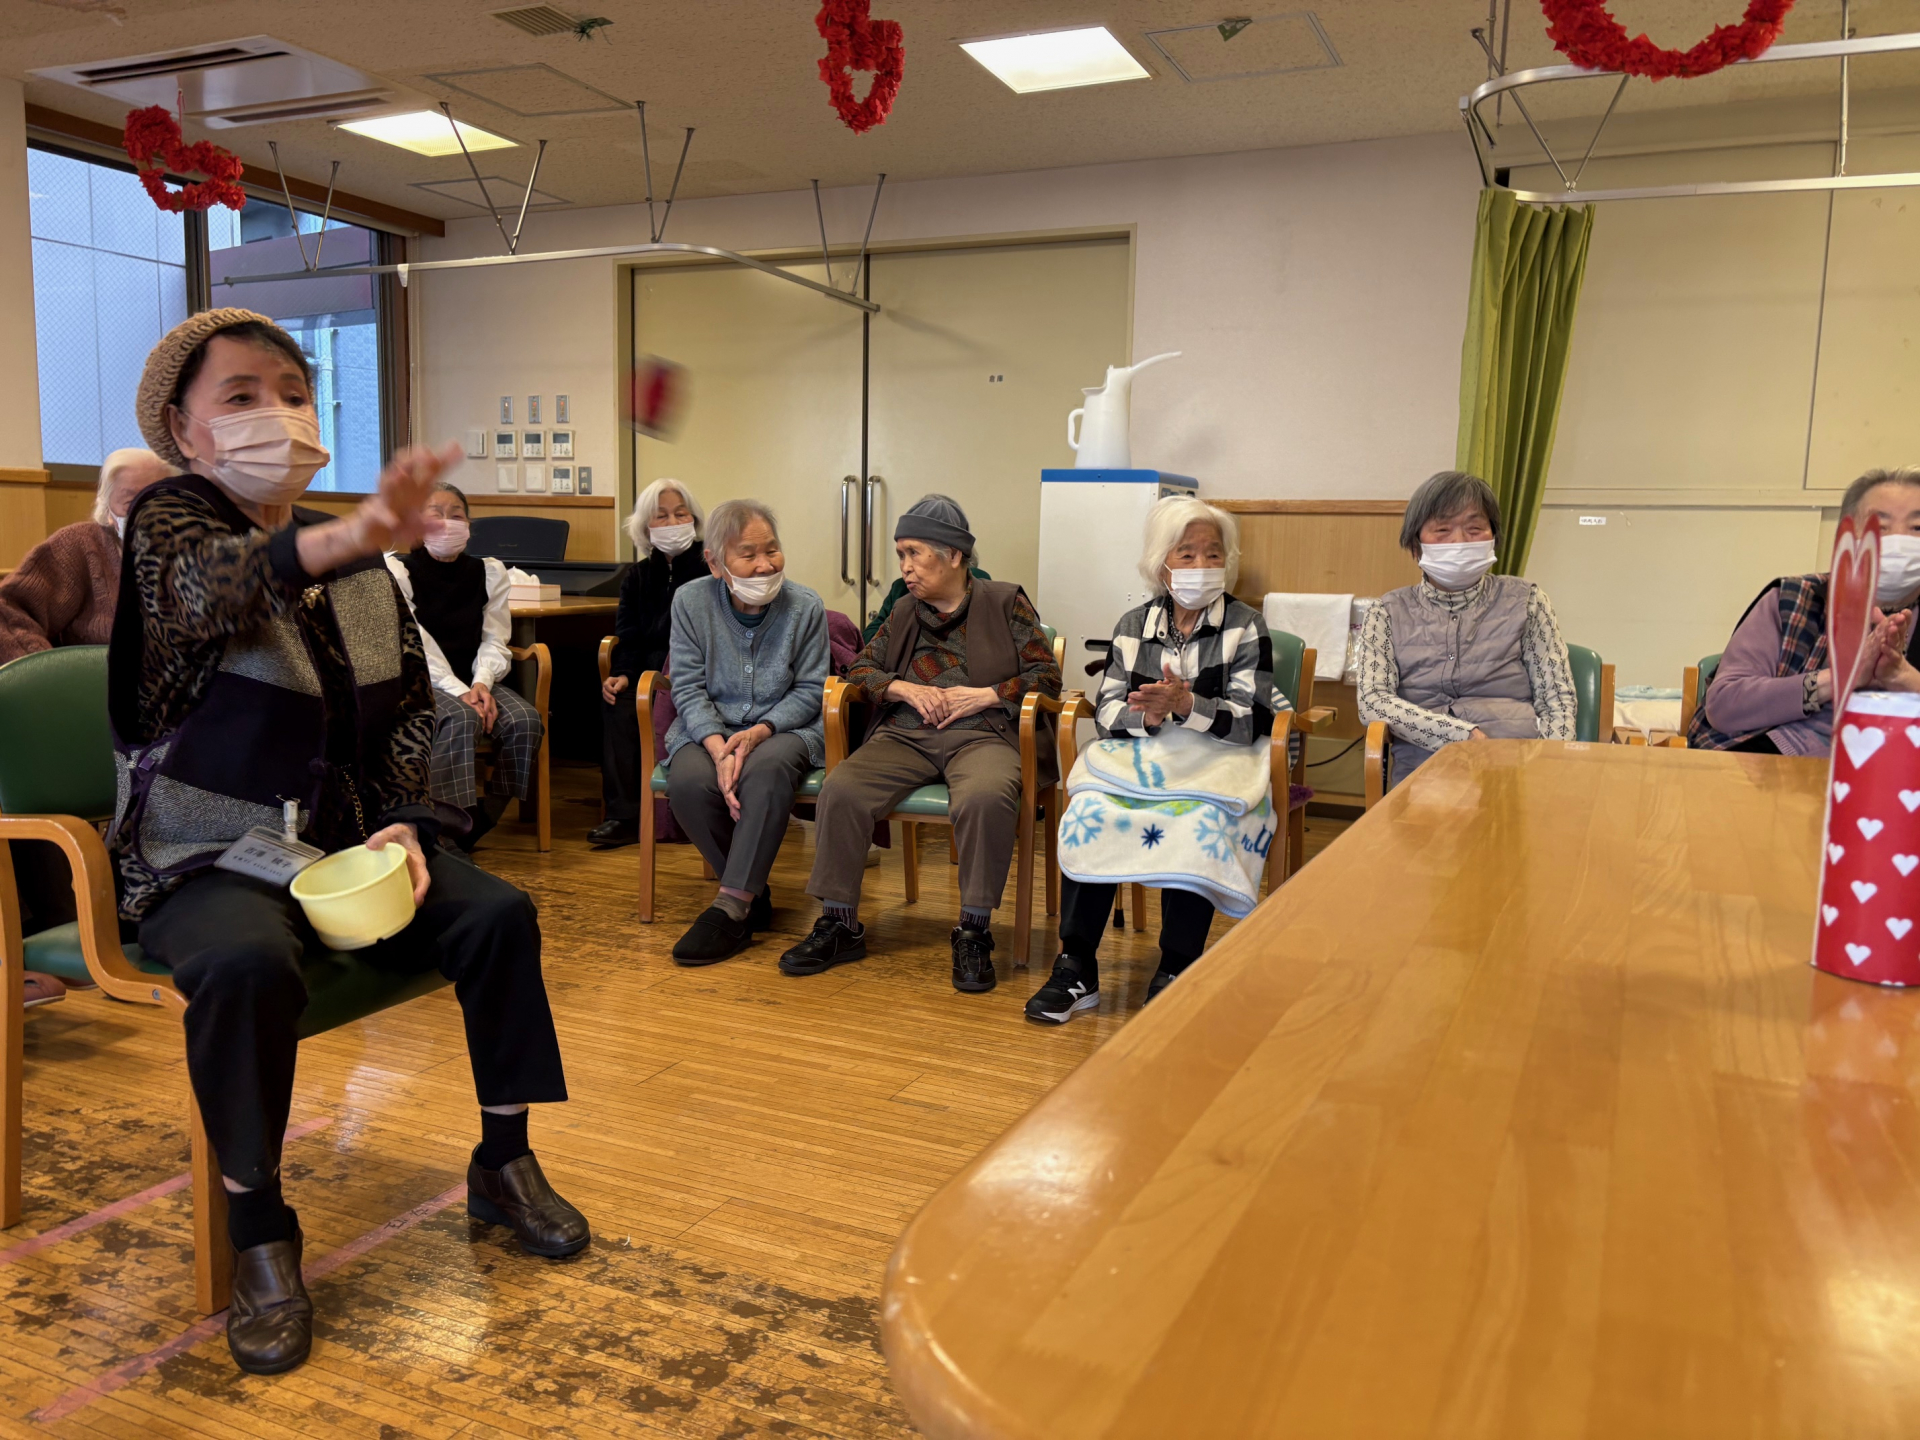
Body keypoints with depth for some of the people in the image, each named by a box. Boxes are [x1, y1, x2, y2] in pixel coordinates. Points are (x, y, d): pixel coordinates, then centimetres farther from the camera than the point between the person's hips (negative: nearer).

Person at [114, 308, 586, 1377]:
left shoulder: (357, 562, 8)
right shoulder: (169, 519, -7)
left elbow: (414, 705, 11)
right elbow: (214, 583, -33)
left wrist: (401, 821, -8)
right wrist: (350, 537, -55)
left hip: (352, 847, 5)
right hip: (212, 859, -4)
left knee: (500, 912, -15)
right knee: (247, 965, -34)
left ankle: (504, 1165, 3)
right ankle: (259, 1231, -13)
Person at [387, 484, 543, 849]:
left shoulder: (489, 572, 7)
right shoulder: (399, 571, -4)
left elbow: (494, 640, 0)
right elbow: (417, 645, -13)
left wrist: (482, 683, -20)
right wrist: (459, 691, -24)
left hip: (474, 678, 4)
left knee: (525, 720, -24)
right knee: (462, 719, -35)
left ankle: (486, 817, -8)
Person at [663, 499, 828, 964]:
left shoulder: (805, 606, -4)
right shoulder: (691, 601, -1)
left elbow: (809, 692, -1)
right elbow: (688, 688, -4)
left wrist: (758, 733, -19)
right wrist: (718, 747, -22)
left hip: (784, 728, -1)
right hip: (709, 728, 2)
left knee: (766, 770, -37)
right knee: (688, 781, -31)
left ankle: (731, 906, -31)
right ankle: (753, 895, -12)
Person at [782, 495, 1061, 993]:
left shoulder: (1005, 603, 11)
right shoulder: (904, 616, 23)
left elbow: (1047, 675, 5)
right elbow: (859, 672, 20)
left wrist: (984, 695, -7)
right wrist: (905, 689, 0)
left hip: (981, 734, -3)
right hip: (905, 736, 4)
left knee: (986, 798, -39)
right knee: (841, 789, -25)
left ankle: (974, 932, -23)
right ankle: (839, 925, -13)